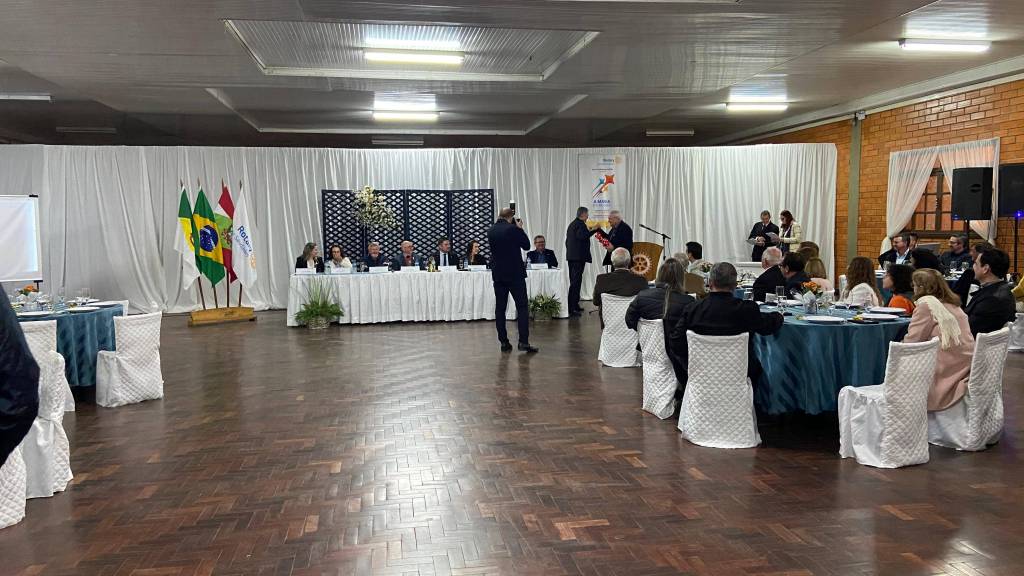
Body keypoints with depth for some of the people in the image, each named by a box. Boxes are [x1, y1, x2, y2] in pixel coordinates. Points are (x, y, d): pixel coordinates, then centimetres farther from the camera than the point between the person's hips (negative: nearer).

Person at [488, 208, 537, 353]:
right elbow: (526, 245, -2)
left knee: (500, 308, 7)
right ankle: (523, 341, -8)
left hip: (498, 275, 5)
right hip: (515, 274, -5)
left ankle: (504, 342, 7)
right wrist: (520, 228, 8)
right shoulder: (513, 229, -12)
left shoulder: (491, 231, 5)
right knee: (522, 307, -1)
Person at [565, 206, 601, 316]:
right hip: (579, 257, -10)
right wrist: (593, 230, -20)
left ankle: (574, 305, 21)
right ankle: (572, 308, -14)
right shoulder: (580, 224, -11)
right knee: (576, 282, -11)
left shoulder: (572, 224, 18)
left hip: (571, 256, 10)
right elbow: (582, 236, -28)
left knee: (574, 281, 15)